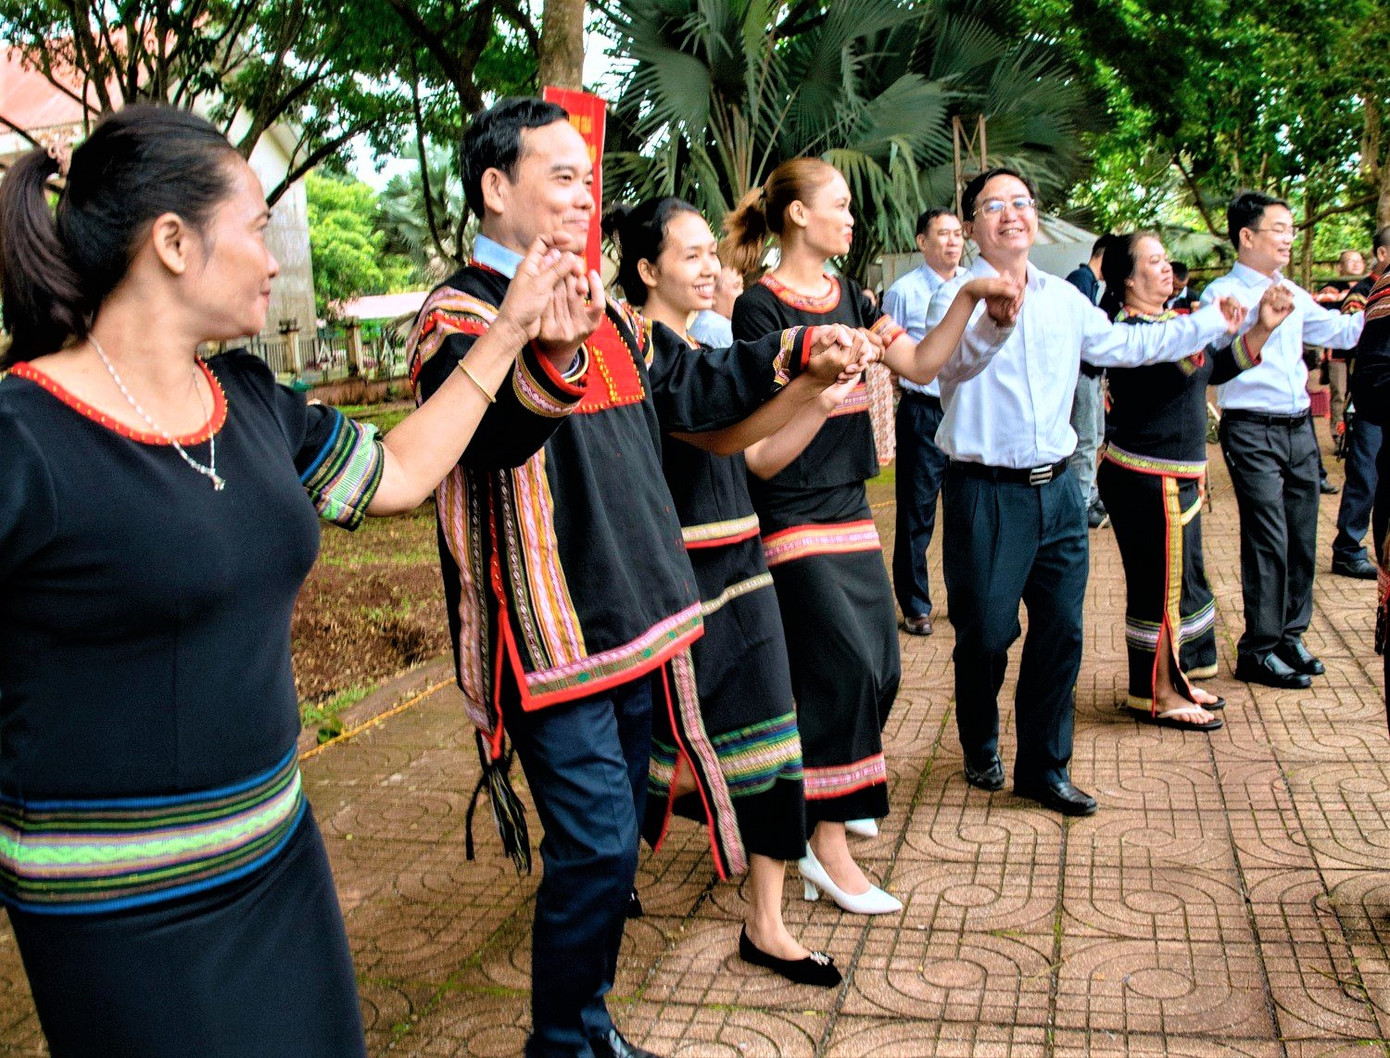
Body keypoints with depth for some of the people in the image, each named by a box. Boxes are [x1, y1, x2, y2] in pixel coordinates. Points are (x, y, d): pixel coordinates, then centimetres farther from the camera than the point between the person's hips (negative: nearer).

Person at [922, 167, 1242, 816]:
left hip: (1056, 488, 6)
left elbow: (1124, 345, 26)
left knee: (1060, 632, 8)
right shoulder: (957, 296, -8)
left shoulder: (1064, 298, 11)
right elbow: (956, 358, -30)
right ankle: (980, 749, 31)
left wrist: (1214, 322, 30)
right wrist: (995, 321, -51)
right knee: (986, 633, 4)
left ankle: (1043, 768, 23)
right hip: (985, 491, -5)